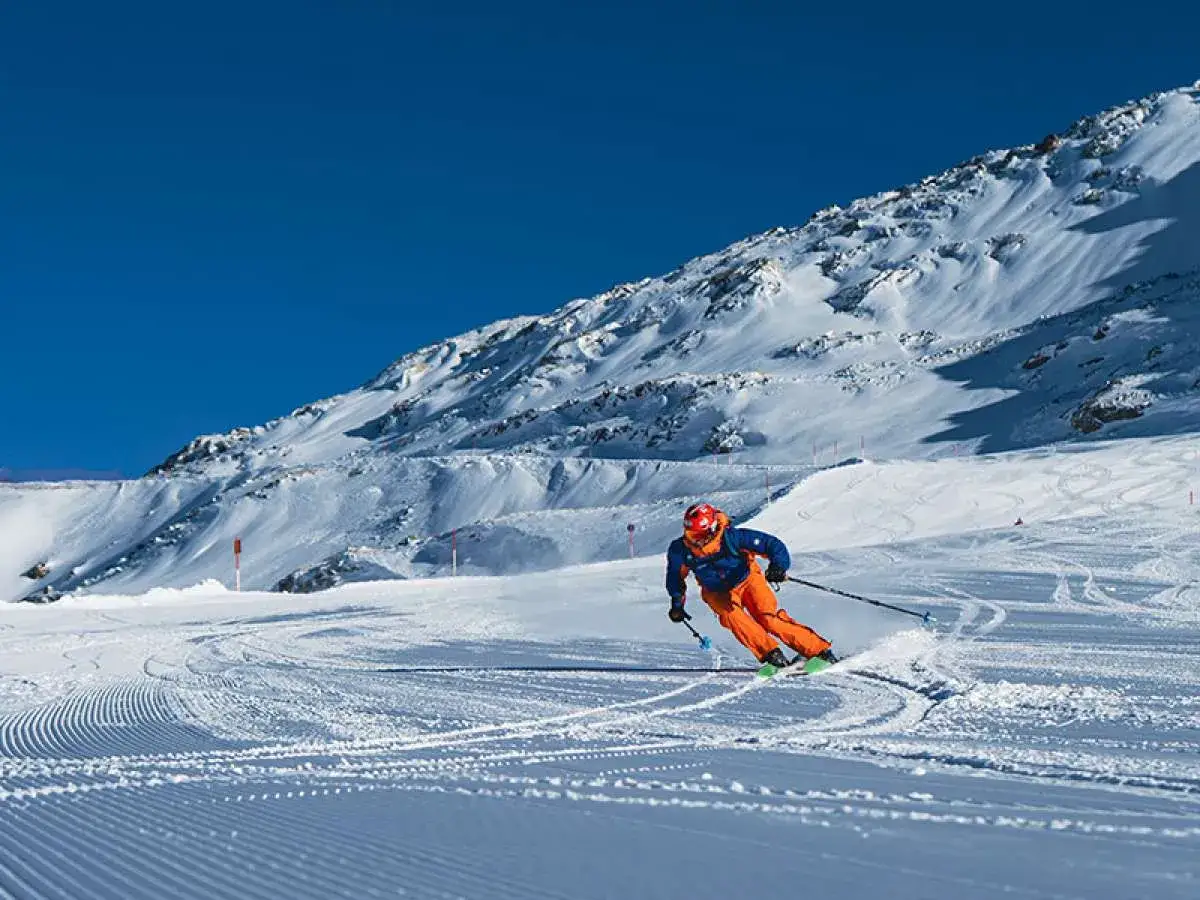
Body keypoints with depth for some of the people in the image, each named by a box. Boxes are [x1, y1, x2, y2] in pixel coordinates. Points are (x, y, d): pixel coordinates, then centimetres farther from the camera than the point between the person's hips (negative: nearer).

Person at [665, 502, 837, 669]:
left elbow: (773, 545, -24)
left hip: (747, 580, -2)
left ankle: (819, 650, -13)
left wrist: (778, 566, -41)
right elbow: (676, 575, 3)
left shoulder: (732, 537, -29)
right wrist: (677, 604, 6)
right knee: (730, 614, -31)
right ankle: (770, 653, -24)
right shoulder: (680, 550, -20)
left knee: (769, 619, -21)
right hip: (718, 593, 2)